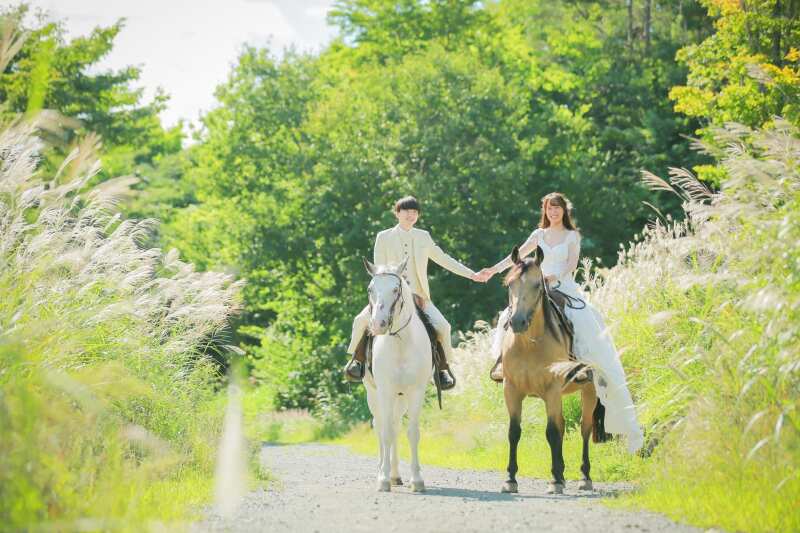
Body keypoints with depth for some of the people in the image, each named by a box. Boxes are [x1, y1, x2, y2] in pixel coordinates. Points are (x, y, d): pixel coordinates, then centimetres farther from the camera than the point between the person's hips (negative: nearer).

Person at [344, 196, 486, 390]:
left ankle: (444, 366, 1)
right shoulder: (383, 237, 3)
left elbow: (443, 259, 17)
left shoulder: (424, 237, 9)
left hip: (419, 295, 1)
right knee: (361, 320, -22)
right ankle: (356, 357, 4)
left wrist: (472, 274, 15)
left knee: (442, 326, -21)